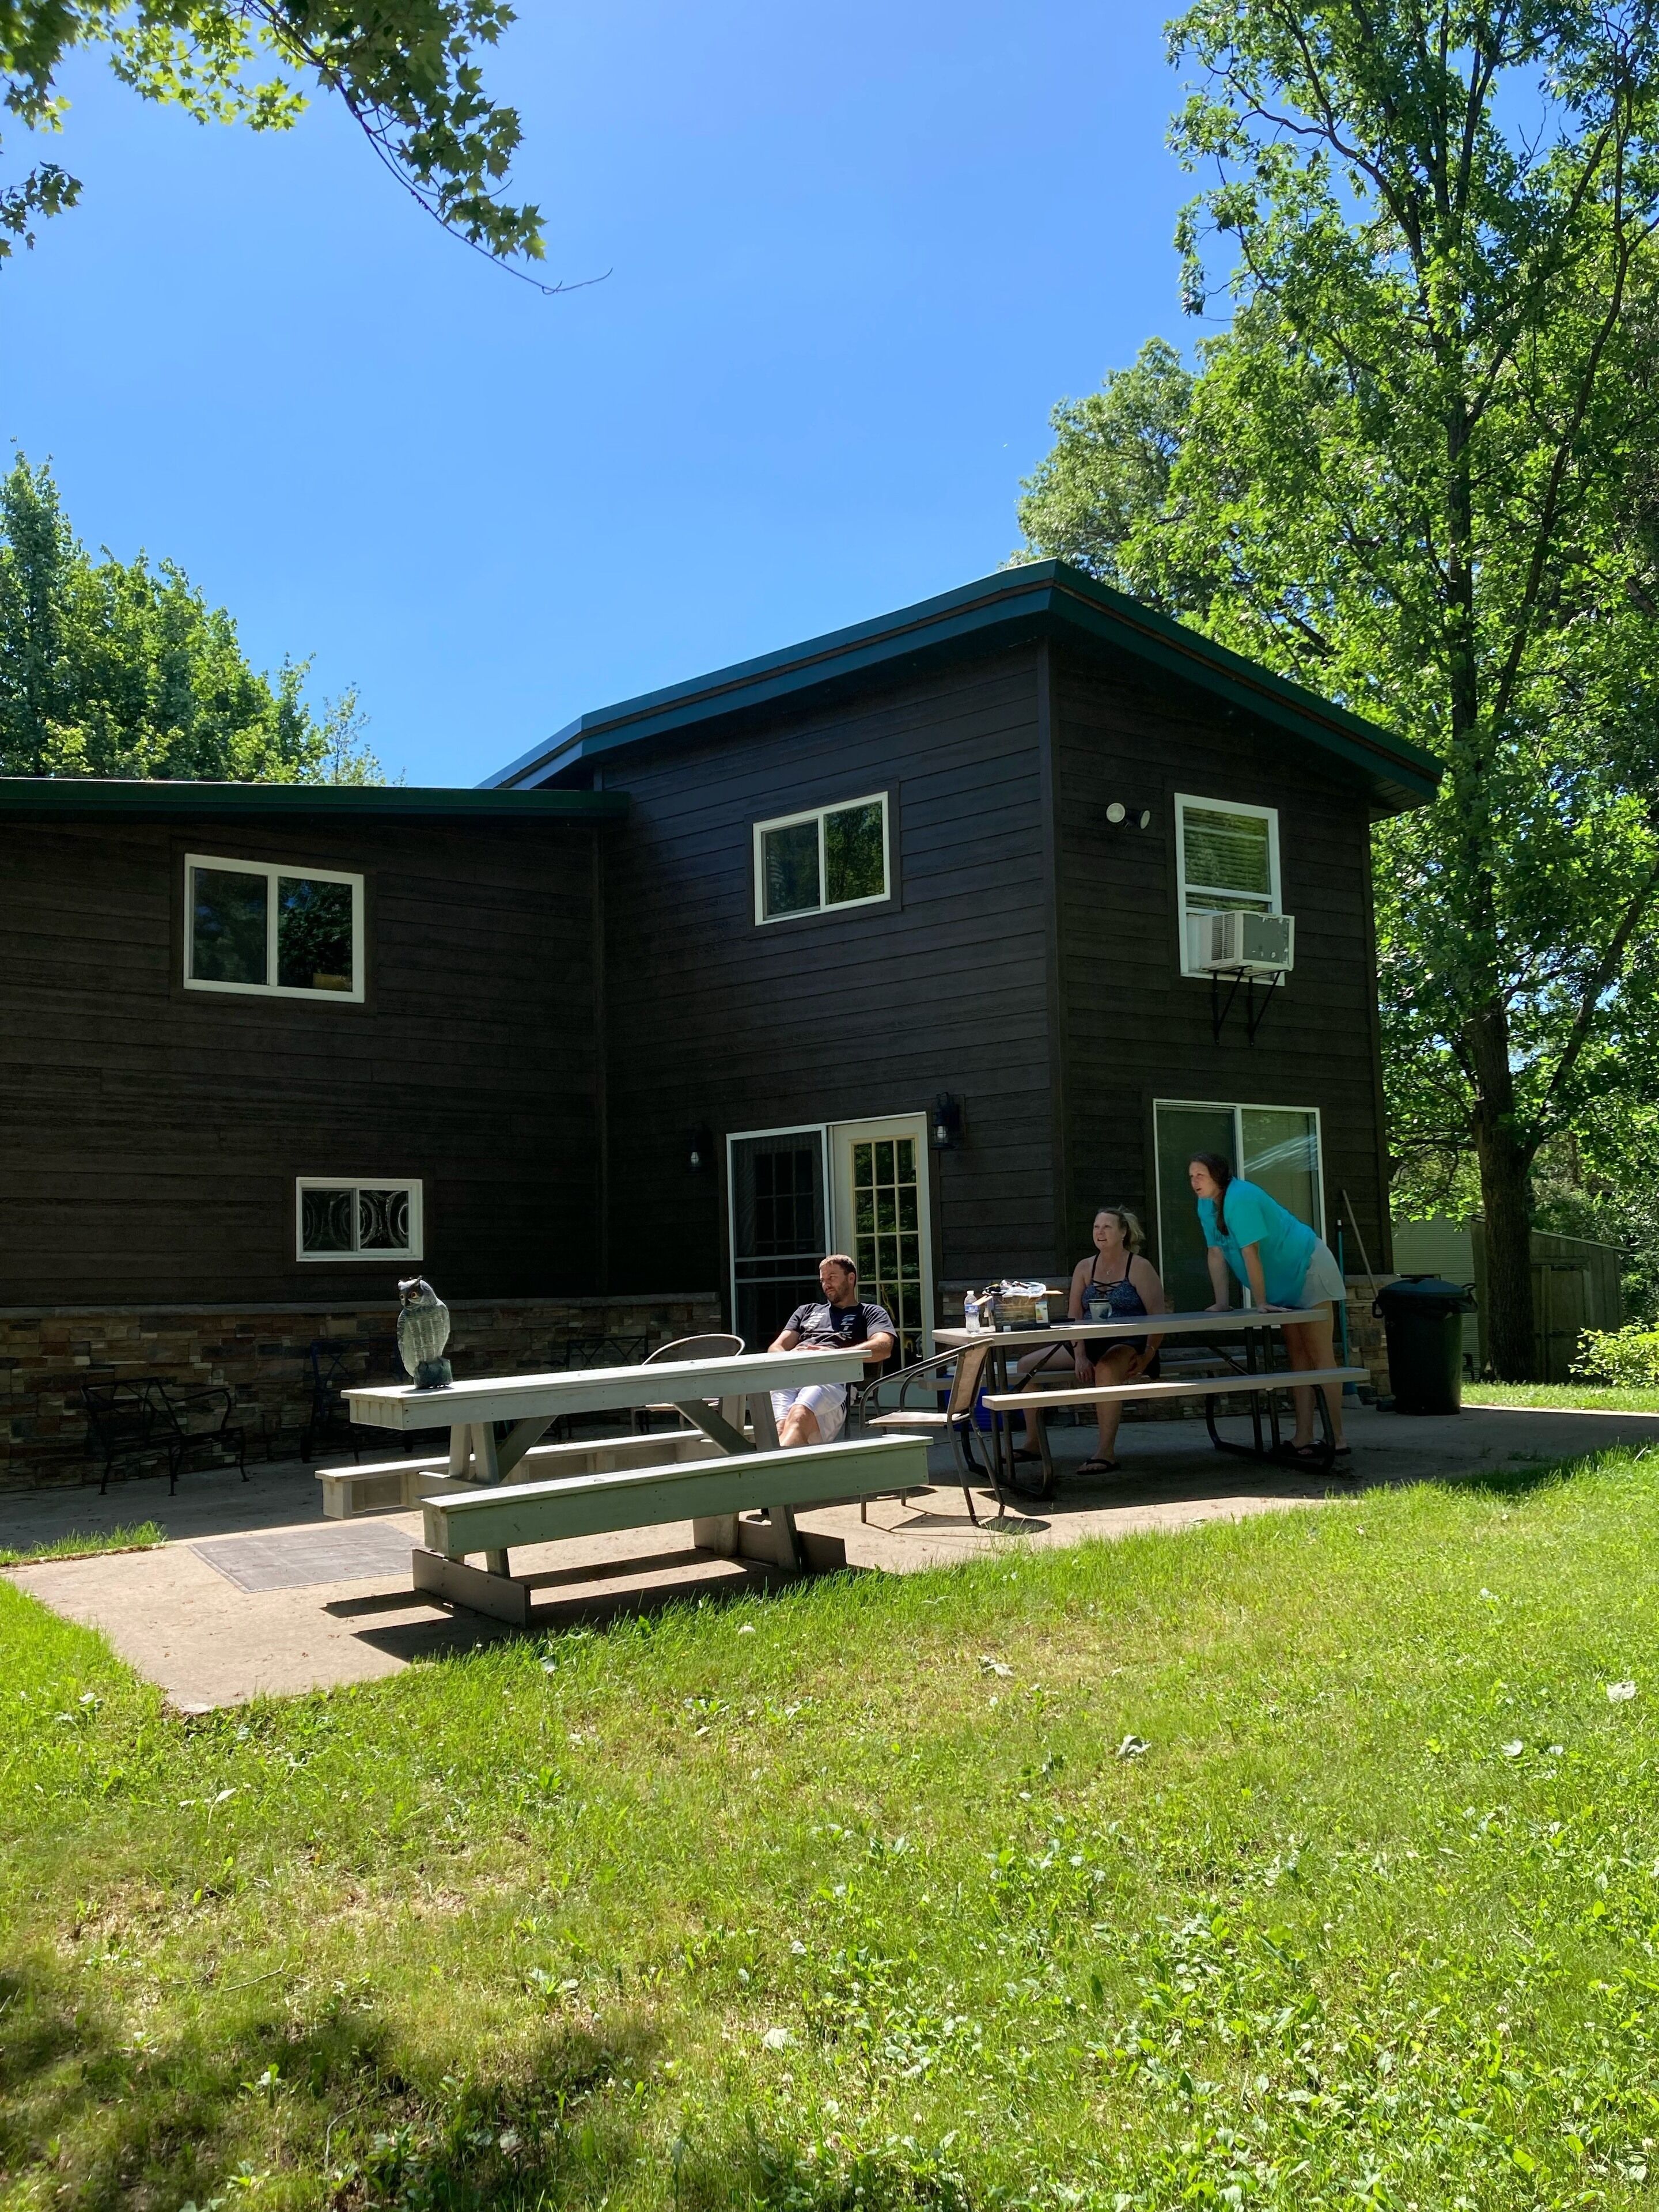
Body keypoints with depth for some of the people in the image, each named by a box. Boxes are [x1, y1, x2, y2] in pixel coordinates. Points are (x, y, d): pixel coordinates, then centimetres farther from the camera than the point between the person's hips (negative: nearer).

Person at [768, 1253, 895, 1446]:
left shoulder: (872, 1313, 27)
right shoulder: (807, 1311, 42)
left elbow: (883, 1347, 5)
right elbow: (777, 1347, 29)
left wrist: (835, 1354, -12)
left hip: (832, 1379, -4)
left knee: (798, 1417, -41)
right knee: (780, 1428, -34)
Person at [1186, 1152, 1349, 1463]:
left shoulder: (1240, 1198, -27)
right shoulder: (1206, 1206, 1)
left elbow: (1250, 1254, -27)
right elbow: (1216, 1254, 2)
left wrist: (1261, 1303, -25)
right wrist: (1222, 1302, -2)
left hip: (1309, 1269, -9)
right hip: (1286, 1283, 9)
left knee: (1319, 1355, -11)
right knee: (1297, 1356, 6)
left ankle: (1337, 1441, -12)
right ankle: (1304, 1440, 6)